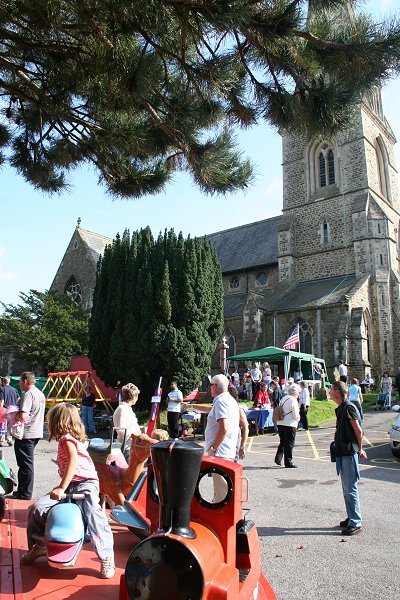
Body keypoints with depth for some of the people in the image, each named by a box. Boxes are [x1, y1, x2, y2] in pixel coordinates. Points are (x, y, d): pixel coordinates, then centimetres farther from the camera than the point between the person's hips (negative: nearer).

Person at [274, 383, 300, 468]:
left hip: (280, 424, 7)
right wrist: (298, 417, 8)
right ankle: (288, 463, 7)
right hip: (290, 425, -7)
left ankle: (278, 458, 16)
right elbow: (296, 416, -15)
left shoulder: (283, 398, 11)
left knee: (282, 442, 20)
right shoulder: (293, 401, -14)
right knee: (289, 444, 2)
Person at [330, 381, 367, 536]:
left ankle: (355, 523, 5)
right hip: (342, 453, 9)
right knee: (346, 489, 16)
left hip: (349, 453, -9)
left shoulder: (349, 407, -16)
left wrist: (359, 449, -6)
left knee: (350, 489, -3)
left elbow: (358, 430, -14)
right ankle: (352, 517, 27)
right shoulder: (340, 409, 13)